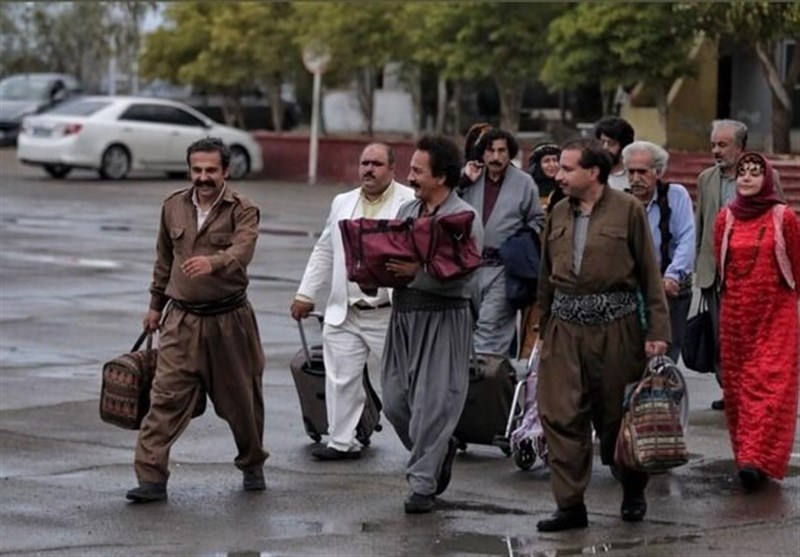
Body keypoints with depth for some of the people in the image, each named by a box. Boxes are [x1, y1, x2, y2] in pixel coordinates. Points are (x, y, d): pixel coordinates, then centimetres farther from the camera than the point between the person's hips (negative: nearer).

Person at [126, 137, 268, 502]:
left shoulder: (243, 210, -7)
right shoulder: (173, 206, 7)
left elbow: (241, 251, -27)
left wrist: (212, 262, -47)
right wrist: (156, 304, 24)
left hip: (229, 320, -2)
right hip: (182, 321, 2)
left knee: (240, 398, 11)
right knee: (166, 397, -8)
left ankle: (252, 465, 34)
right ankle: (151, 478, -10)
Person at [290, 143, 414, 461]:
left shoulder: (411, 203, -5)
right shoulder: (342, 203, 15)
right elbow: (324, 252, 21)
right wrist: (306, 294, 19)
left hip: (390, 315, -5)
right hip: (344, 313, 5)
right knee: (341, 378, 5)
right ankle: (342, 442, 13)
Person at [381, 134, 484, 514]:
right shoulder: (407, 211, 14)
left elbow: (462, 273, -19)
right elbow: (389, 256, 17)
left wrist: (417, 272, -29)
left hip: (443, 318, -7)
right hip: (404, 312, 7)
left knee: (432, 403, -5)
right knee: (395, 400, 10)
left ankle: (423, 483, 2)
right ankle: (439, 452, 32)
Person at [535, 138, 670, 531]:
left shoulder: (628, 210, -2)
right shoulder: (559, 214, 11)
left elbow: (649, 272, -2)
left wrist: (657, 330, -7)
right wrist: (544, 328, 17)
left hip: (615, 325, -4)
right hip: (565, 326, 4)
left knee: (616, 415, 7)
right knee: (561, 417, -4)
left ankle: (633, 493, 29)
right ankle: (570, 506, 1)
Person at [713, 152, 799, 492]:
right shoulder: (726, 218, 5)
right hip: (736, 312, 3)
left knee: (771, 383, -9)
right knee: (737, 383, 4)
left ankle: (757, 458, -16)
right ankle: (748, 453, 13)